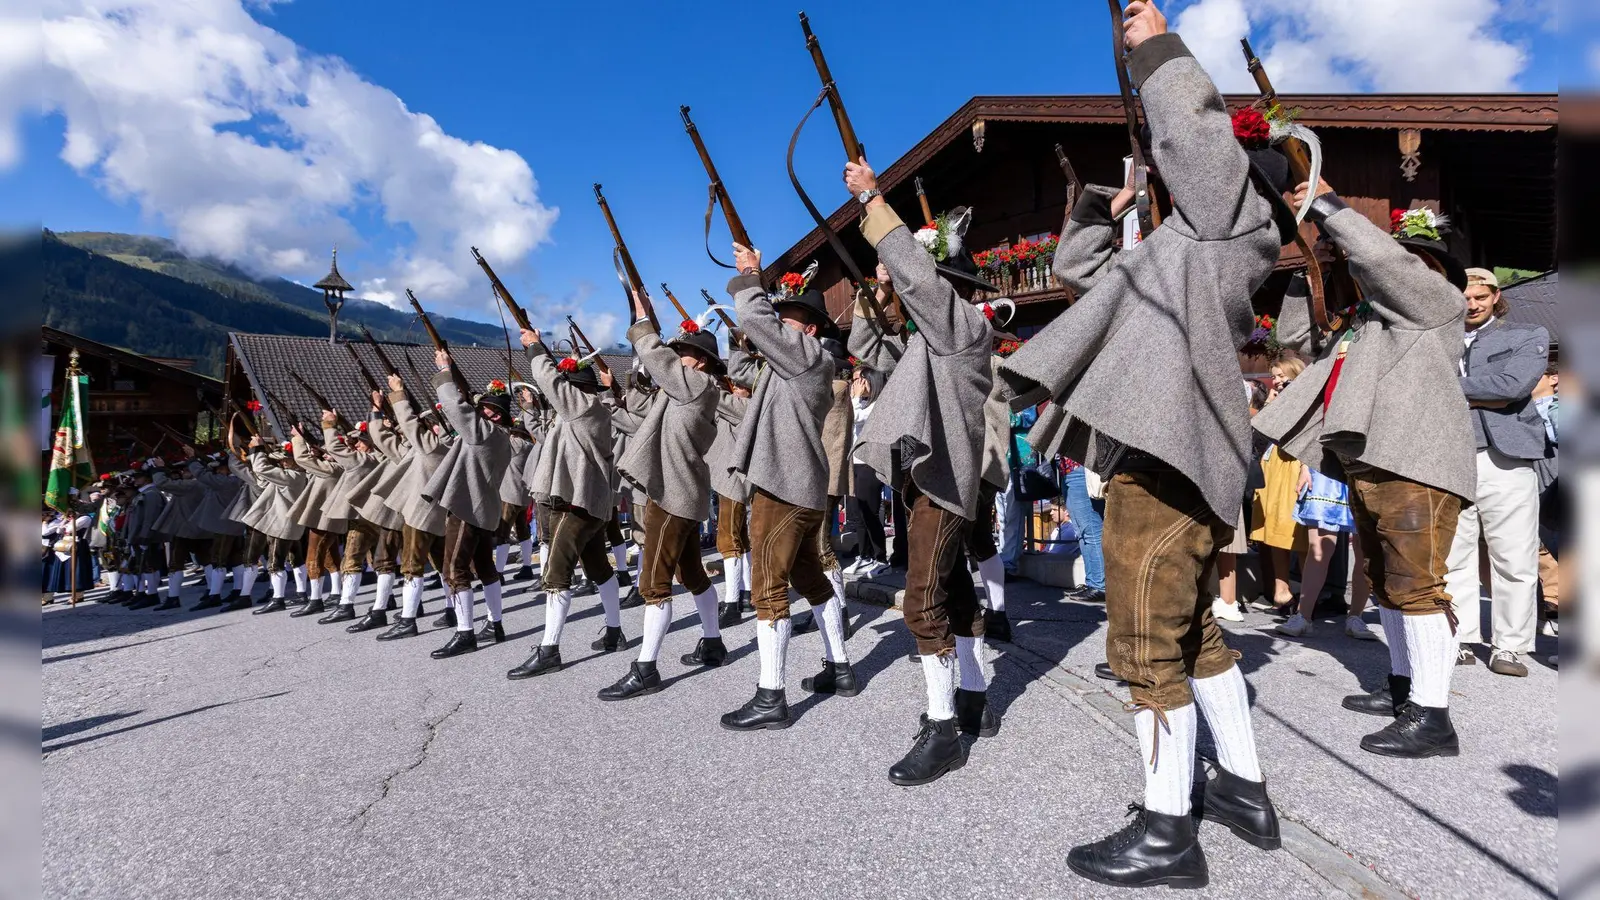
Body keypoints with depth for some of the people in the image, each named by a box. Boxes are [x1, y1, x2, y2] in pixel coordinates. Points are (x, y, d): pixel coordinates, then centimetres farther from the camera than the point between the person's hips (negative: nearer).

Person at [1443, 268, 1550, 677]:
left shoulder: (1528, 336, 11)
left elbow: (1513, 385, -8)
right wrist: (1482, 398, -7)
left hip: (1505, 459, -1)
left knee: (1514, 560, 0)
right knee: (1450, 558, 3)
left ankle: (1509, 646, 9)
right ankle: (1460, 641, 12)